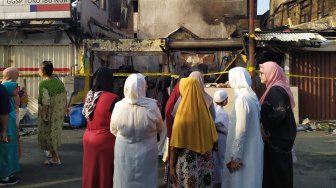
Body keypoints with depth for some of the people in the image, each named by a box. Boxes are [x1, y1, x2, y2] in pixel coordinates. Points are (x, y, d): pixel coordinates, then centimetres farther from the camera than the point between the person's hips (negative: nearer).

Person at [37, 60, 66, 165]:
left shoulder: (44, 84, -19)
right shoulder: (58, 81, 4)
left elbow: (45, 102, -24)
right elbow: (64, 98, 8)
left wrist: (44, 116, -19)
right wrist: (64, 110, 17)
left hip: (50, 114, -8)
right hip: (59, 114, 8)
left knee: (48, 135, 7)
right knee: (55, 133, 22)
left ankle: (55, 159, 13)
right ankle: (54, 155, 38)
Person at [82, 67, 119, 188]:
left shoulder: (89, 95, 1)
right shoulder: (112, 99, -20)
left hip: (89, 139, 7)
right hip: (105, 141, -6)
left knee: (91, 173, 19)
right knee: (104, 174, 8)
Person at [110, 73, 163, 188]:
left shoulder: (119, 106, -15)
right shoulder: (151, 106, -19)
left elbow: (113, 130, 2)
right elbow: (159, 128, -1)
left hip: (124, 153, 1)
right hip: (146, 152, -1)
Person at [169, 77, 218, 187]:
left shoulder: (183, 112, -15)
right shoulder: (205, 110, 0)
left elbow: (176, 144, -14)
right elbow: (212, 139, 7)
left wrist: (172, 166, -7)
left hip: (187, 162, -5)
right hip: (205, 161, 5)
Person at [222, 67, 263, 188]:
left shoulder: (242, 98, -19)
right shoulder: (251, 96, 9)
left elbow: (240, 130, -22)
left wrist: (235, 156, -18)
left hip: (244, 151, -9)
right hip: (252, 148, 9)